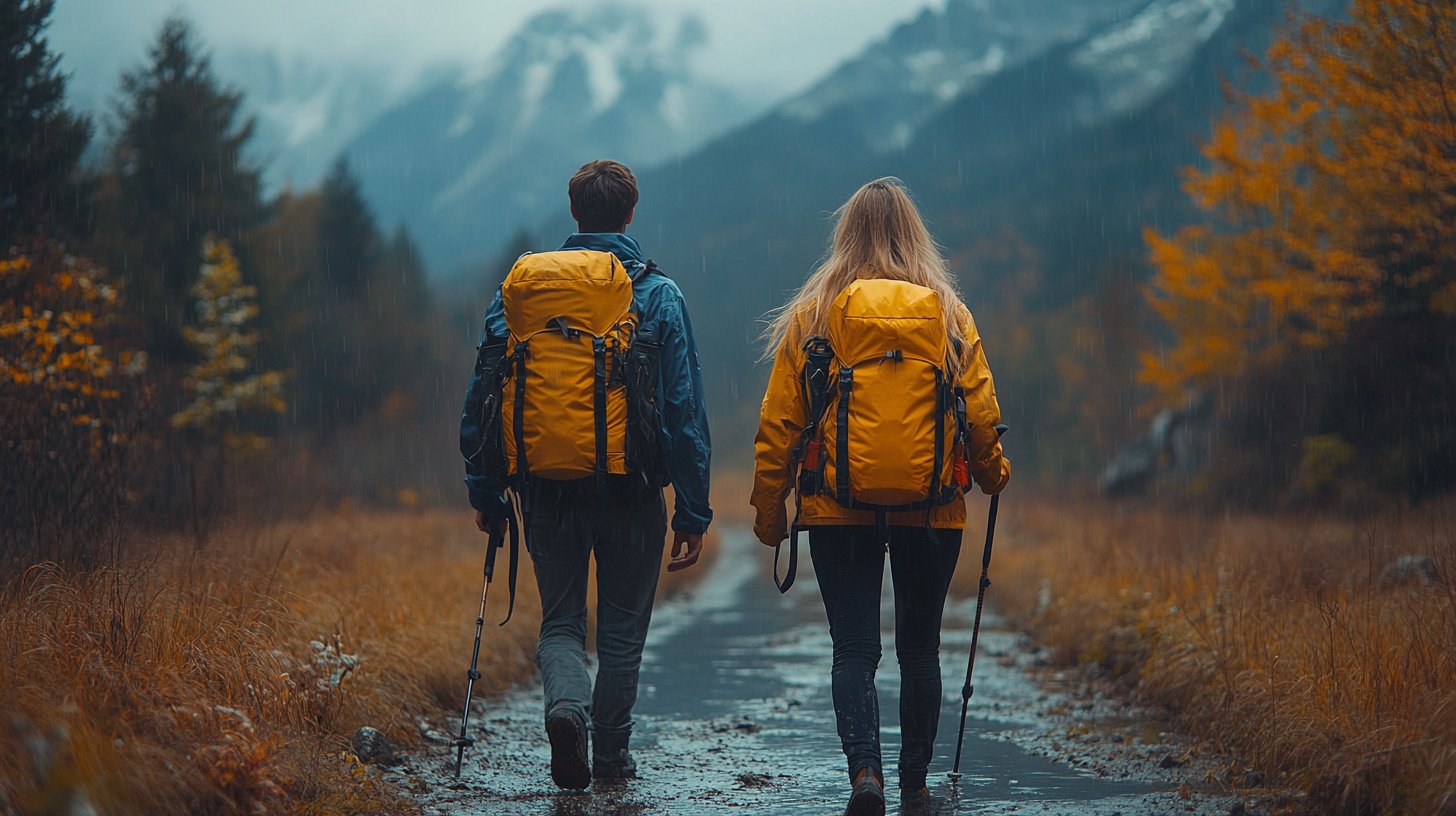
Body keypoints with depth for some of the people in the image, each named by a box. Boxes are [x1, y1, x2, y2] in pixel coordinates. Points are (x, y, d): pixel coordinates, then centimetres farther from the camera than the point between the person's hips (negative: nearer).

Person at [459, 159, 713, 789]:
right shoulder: (659, 296, -3)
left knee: (561, 619, 11)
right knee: (622, 629, 13)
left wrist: (485, 493, 11)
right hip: (632, 493, -1)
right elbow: (685, 412, -5)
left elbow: (481, 399, 3)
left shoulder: (520, 288, 2)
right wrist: (693, 512, -1)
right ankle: (612, 755, 17)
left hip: (548, 488, 1)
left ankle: (566, 705, -17)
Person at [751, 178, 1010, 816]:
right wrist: (993, 475, 22)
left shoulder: (811, 315, -1)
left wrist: (769, 512, 8)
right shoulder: (950, 314, 1)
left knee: (854, 649, 1)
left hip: (838, 510, -1)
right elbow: (981, 415, 3)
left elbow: (778, 424, -1)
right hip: (932, 512, 1)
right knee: (919, 648, 13)